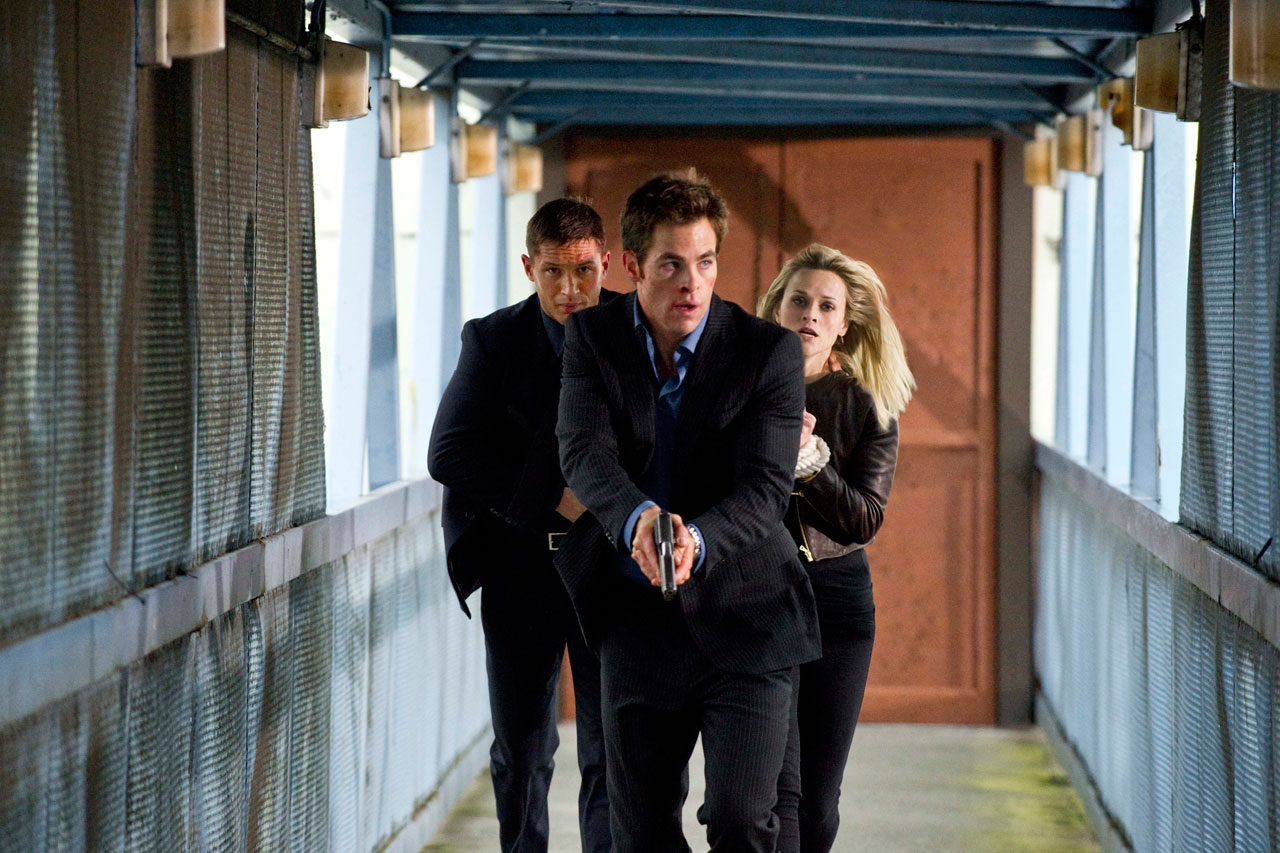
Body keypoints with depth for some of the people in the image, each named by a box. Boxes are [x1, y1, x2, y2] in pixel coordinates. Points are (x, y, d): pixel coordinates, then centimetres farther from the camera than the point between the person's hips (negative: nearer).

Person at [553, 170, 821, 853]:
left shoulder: (768, 351, -7)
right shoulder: (592, 338, -1)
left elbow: (765, 487, -16)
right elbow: (584, 451, -17)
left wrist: (695, 540, -38)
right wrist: (638, 518, -39)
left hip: (742, 619, -2)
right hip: (637, 628, 2)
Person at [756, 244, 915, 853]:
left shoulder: (871, 406, 4)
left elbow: (865, 519, -5)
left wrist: (808, 457, -16)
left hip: (838, 595, 2)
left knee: (819, 800, 5)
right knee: (777, 789, -14)